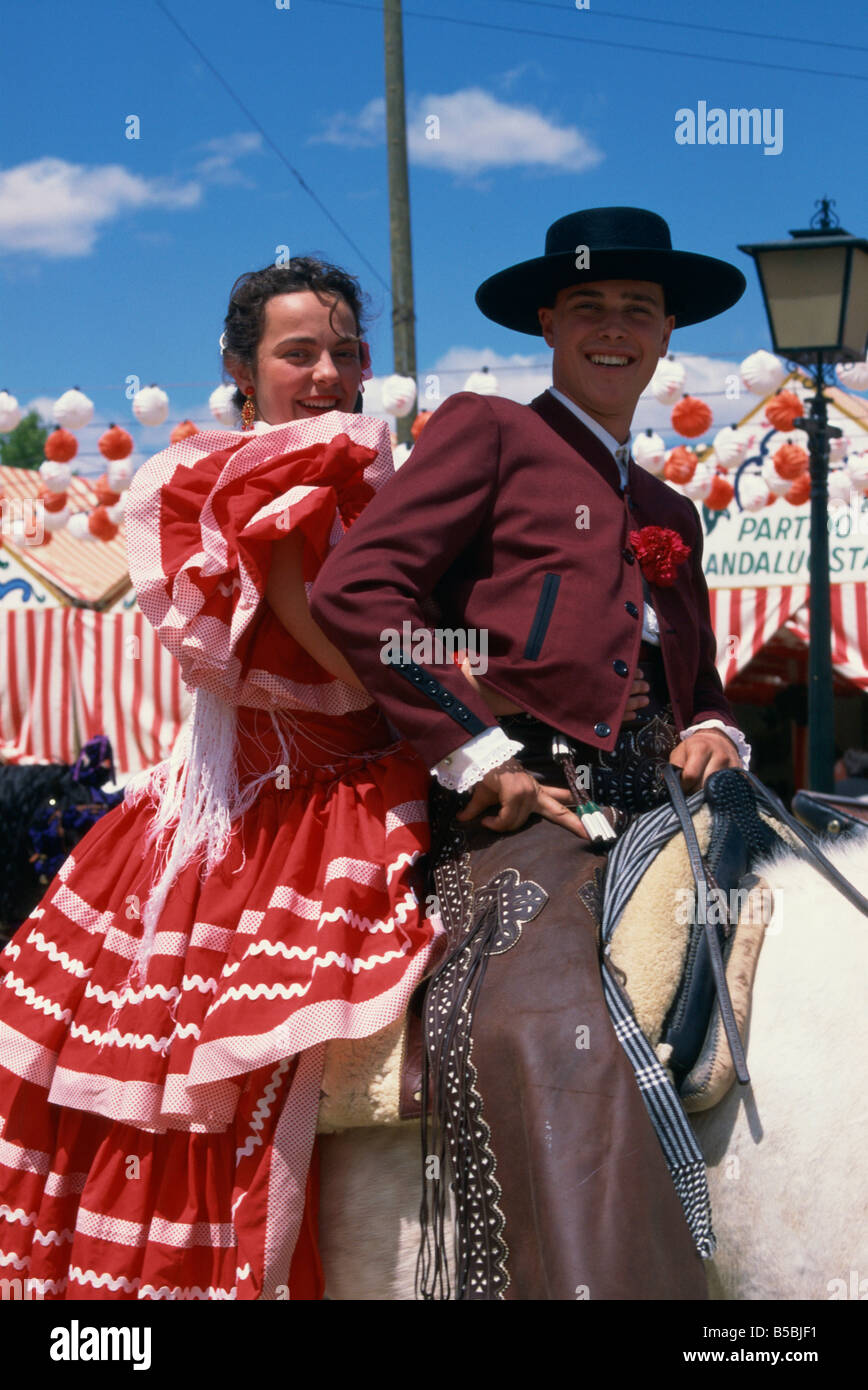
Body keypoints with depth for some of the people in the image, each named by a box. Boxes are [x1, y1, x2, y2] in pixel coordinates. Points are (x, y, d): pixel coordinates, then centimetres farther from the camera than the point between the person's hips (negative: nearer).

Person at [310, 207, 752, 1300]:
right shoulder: (486, 431, 11)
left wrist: (715, 734, 9)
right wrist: (478, 757, -9)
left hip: (657, 817, 7)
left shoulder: (669, 510, 30)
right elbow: (354, 589, -3)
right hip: (526, 810, -7)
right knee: (553, 1046, -32)